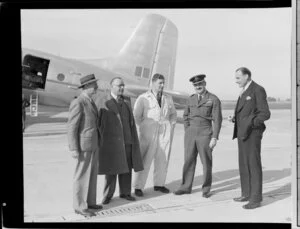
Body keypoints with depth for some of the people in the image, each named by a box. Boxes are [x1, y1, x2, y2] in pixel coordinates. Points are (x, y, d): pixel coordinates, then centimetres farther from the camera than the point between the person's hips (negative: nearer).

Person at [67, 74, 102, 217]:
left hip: (92, 144, 9)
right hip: (83, 146, -9)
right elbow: (71, 127, -19)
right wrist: (74, 149, -20)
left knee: (92, 174, 15)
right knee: (82, 176, 0)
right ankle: (80, 206, 12)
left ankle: (89, 202, 26)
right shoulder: (78, 103, -19)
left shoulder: (89, 101, 12)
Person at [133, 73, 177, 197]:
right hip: (149, 134, -4)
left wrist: (171, 125, 12)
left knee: (163, 160, 7)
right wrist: (143, 128, -1)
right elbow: (136, 116, 2)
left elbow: (173, 114, 25)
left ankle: (159, 184, 21)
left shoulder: (168, 98, 12)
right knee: (145, 160, -5)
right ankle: (138, 187, 2)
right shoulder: (143, 98, 0)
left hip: (165, 133, 4)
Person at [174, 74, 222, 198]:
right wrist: (187, 131, 7)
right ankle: (186, 187, 16)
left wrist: (215, 137, -14)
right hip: (190, 133, 4)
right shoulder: (191, 99, 9)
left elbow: (217, 120, -8)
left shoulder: (214, 99, -5)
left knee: (206, 162, 4)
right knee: (188, 160, 7)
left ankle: (206, 189, 16)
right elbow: (186, 116, 18)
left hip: (205, 134, -4)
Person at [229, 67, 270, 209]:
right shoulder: (244, 92, 18)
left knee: (253, 165, -6)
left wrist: (251, 122, -28)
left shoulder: (258, 90, -11)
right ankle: (247, 194, 21)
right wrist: (235, 119, 6)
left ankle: (256, 198, -1)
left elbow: (265, 114, -15)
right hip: (242, 133, 9)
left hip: (252, 133, -9)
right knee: (244, 165, 12)